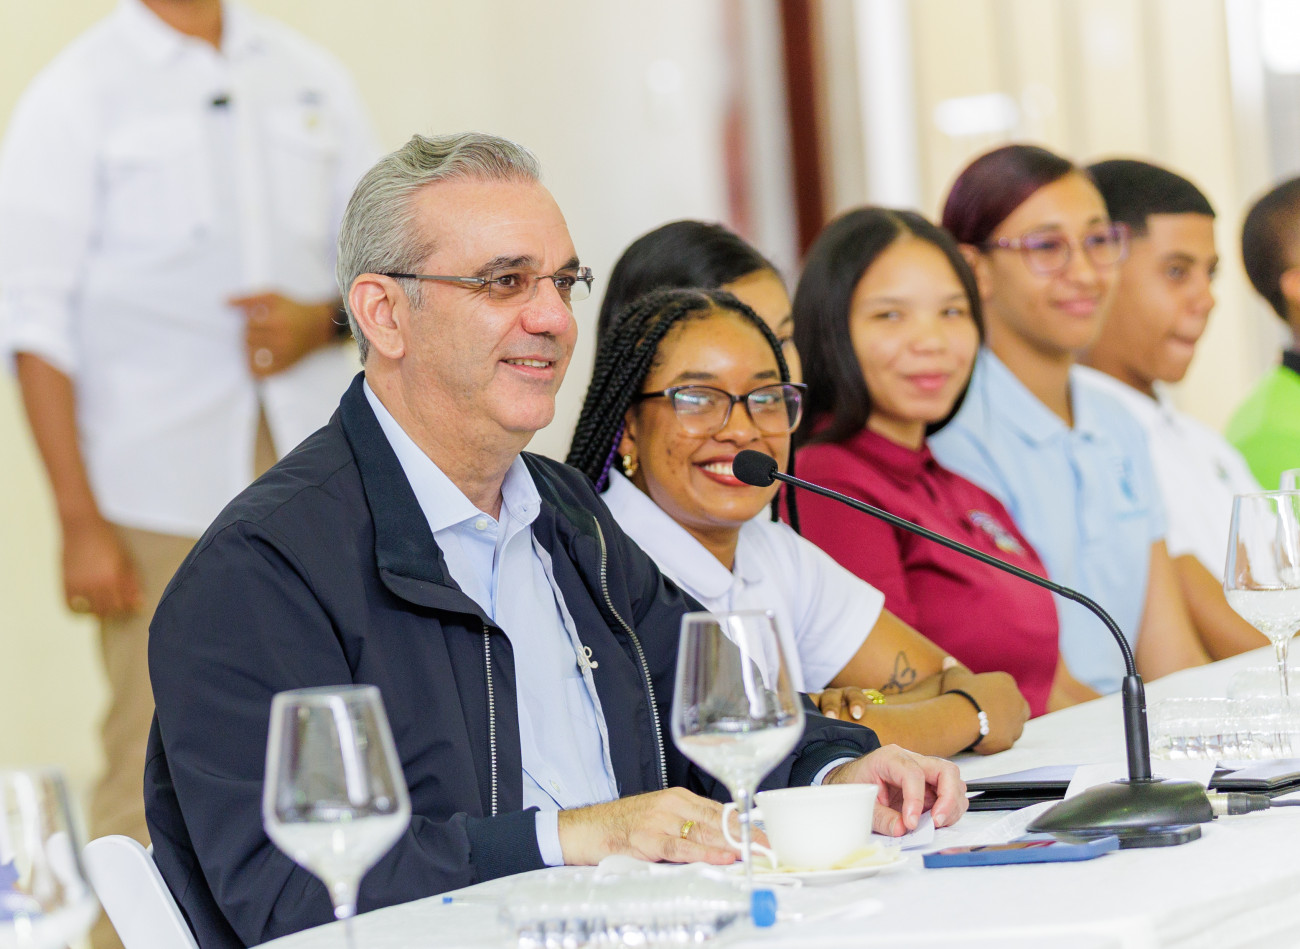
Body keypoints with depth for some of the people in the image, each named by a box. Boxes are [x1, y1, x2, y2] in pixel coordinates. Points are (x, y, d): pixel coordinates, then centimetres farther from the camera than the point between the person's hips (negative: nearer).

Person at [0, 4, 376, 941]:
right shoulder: (77, 97, 1)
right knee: (156, 783, -8)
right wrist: (81, 522, -9)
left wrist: (323, 319, -5)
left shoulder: (312, 79, 14)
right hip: (162, 500, -4)